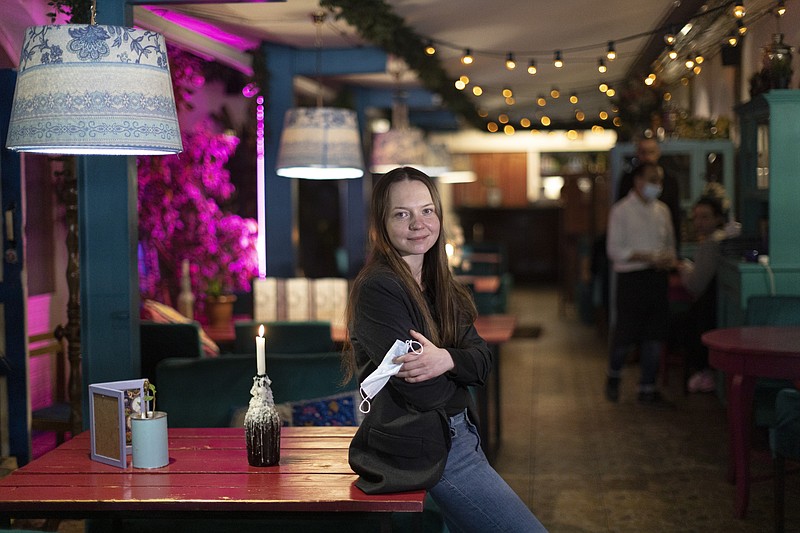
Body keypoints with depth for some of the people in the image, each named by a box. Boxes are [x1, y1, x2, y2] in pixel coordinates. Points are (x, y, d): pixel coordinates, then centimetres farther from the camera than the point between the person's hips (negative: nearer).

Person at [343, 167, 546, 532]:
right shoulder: (378, 289, -18)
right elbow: (422, 392, -23)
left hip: (456, 431, 9)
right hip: (423, 451, -9)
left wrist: (447, 360, -21)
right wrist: (457, 360, -4)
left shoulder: (439, 286, 10)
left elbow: (483, 360, 0)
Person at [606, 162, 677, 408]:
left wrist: (670, 259, -2)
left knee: (654, 337, 5)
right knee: (626, 334, -2)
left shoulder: (662, 210, 12)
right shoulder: (621, 211, -5)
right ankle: (613, 376, 26)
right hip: (632, 278, -5)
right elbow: (614, 249, -10)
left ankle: (647, 389, 14)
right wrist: (650, 257, -17)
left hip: (658, 277, 5)